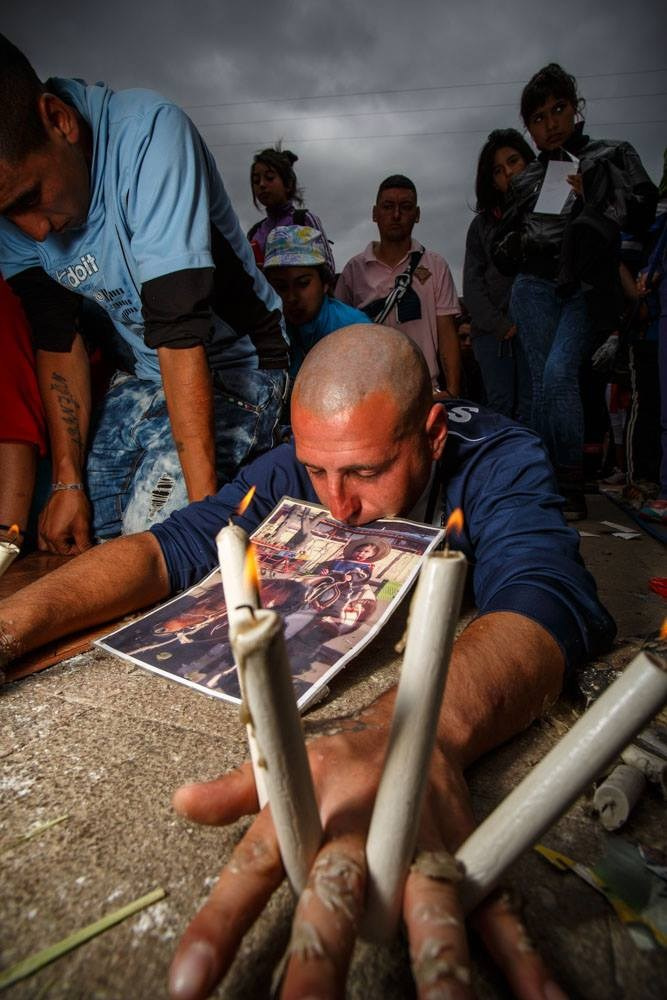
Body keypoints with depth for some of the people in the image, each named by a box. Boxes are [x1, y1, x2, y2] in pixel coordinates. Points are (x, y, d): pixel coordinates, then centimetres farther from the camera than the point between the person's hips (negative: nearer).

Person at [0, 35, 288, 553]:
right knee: (76, 531, -4)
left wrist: (203, 500, -33)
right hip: (145, 371, 6)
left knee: (155, 526, -23)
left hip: (237, 359, -5)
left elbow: (180, 330, -33)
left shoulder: (148, 134, -26)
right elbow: (58, 339, -2)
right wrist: (68, 481, -6)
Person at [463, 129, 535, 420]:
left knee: (530, 410, -8)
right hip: (491, 330, 2)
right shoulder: (482, 224, 18)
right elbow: (473, 284, 9)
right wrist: (501, 325, -4)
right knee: (499, 408, 0)